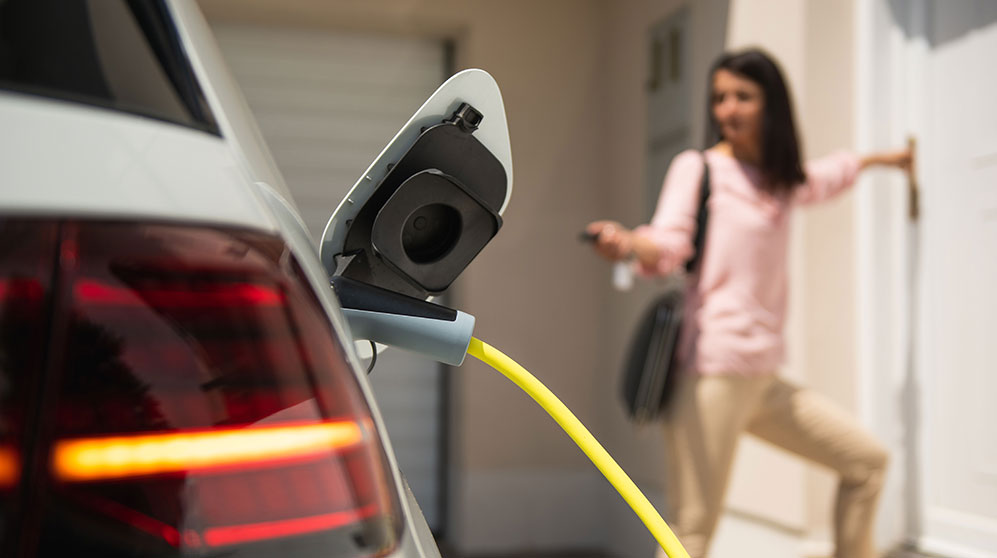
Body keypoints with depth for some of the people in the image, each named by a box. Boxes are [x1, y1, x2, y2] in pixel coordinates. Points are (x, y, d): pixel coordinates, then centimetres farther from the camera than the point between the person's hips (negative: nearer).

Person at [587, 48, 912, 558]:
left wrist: (878, 158, 56)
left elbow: (825, 176, 40)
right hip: (712, 369, -7)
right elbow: (668, 244, -17)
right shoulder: (698, 167, -1)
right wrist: (626, 243, -39)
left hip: (763, 377, 8)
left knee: (867, 462, 17)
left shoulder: (780, 180, 17)